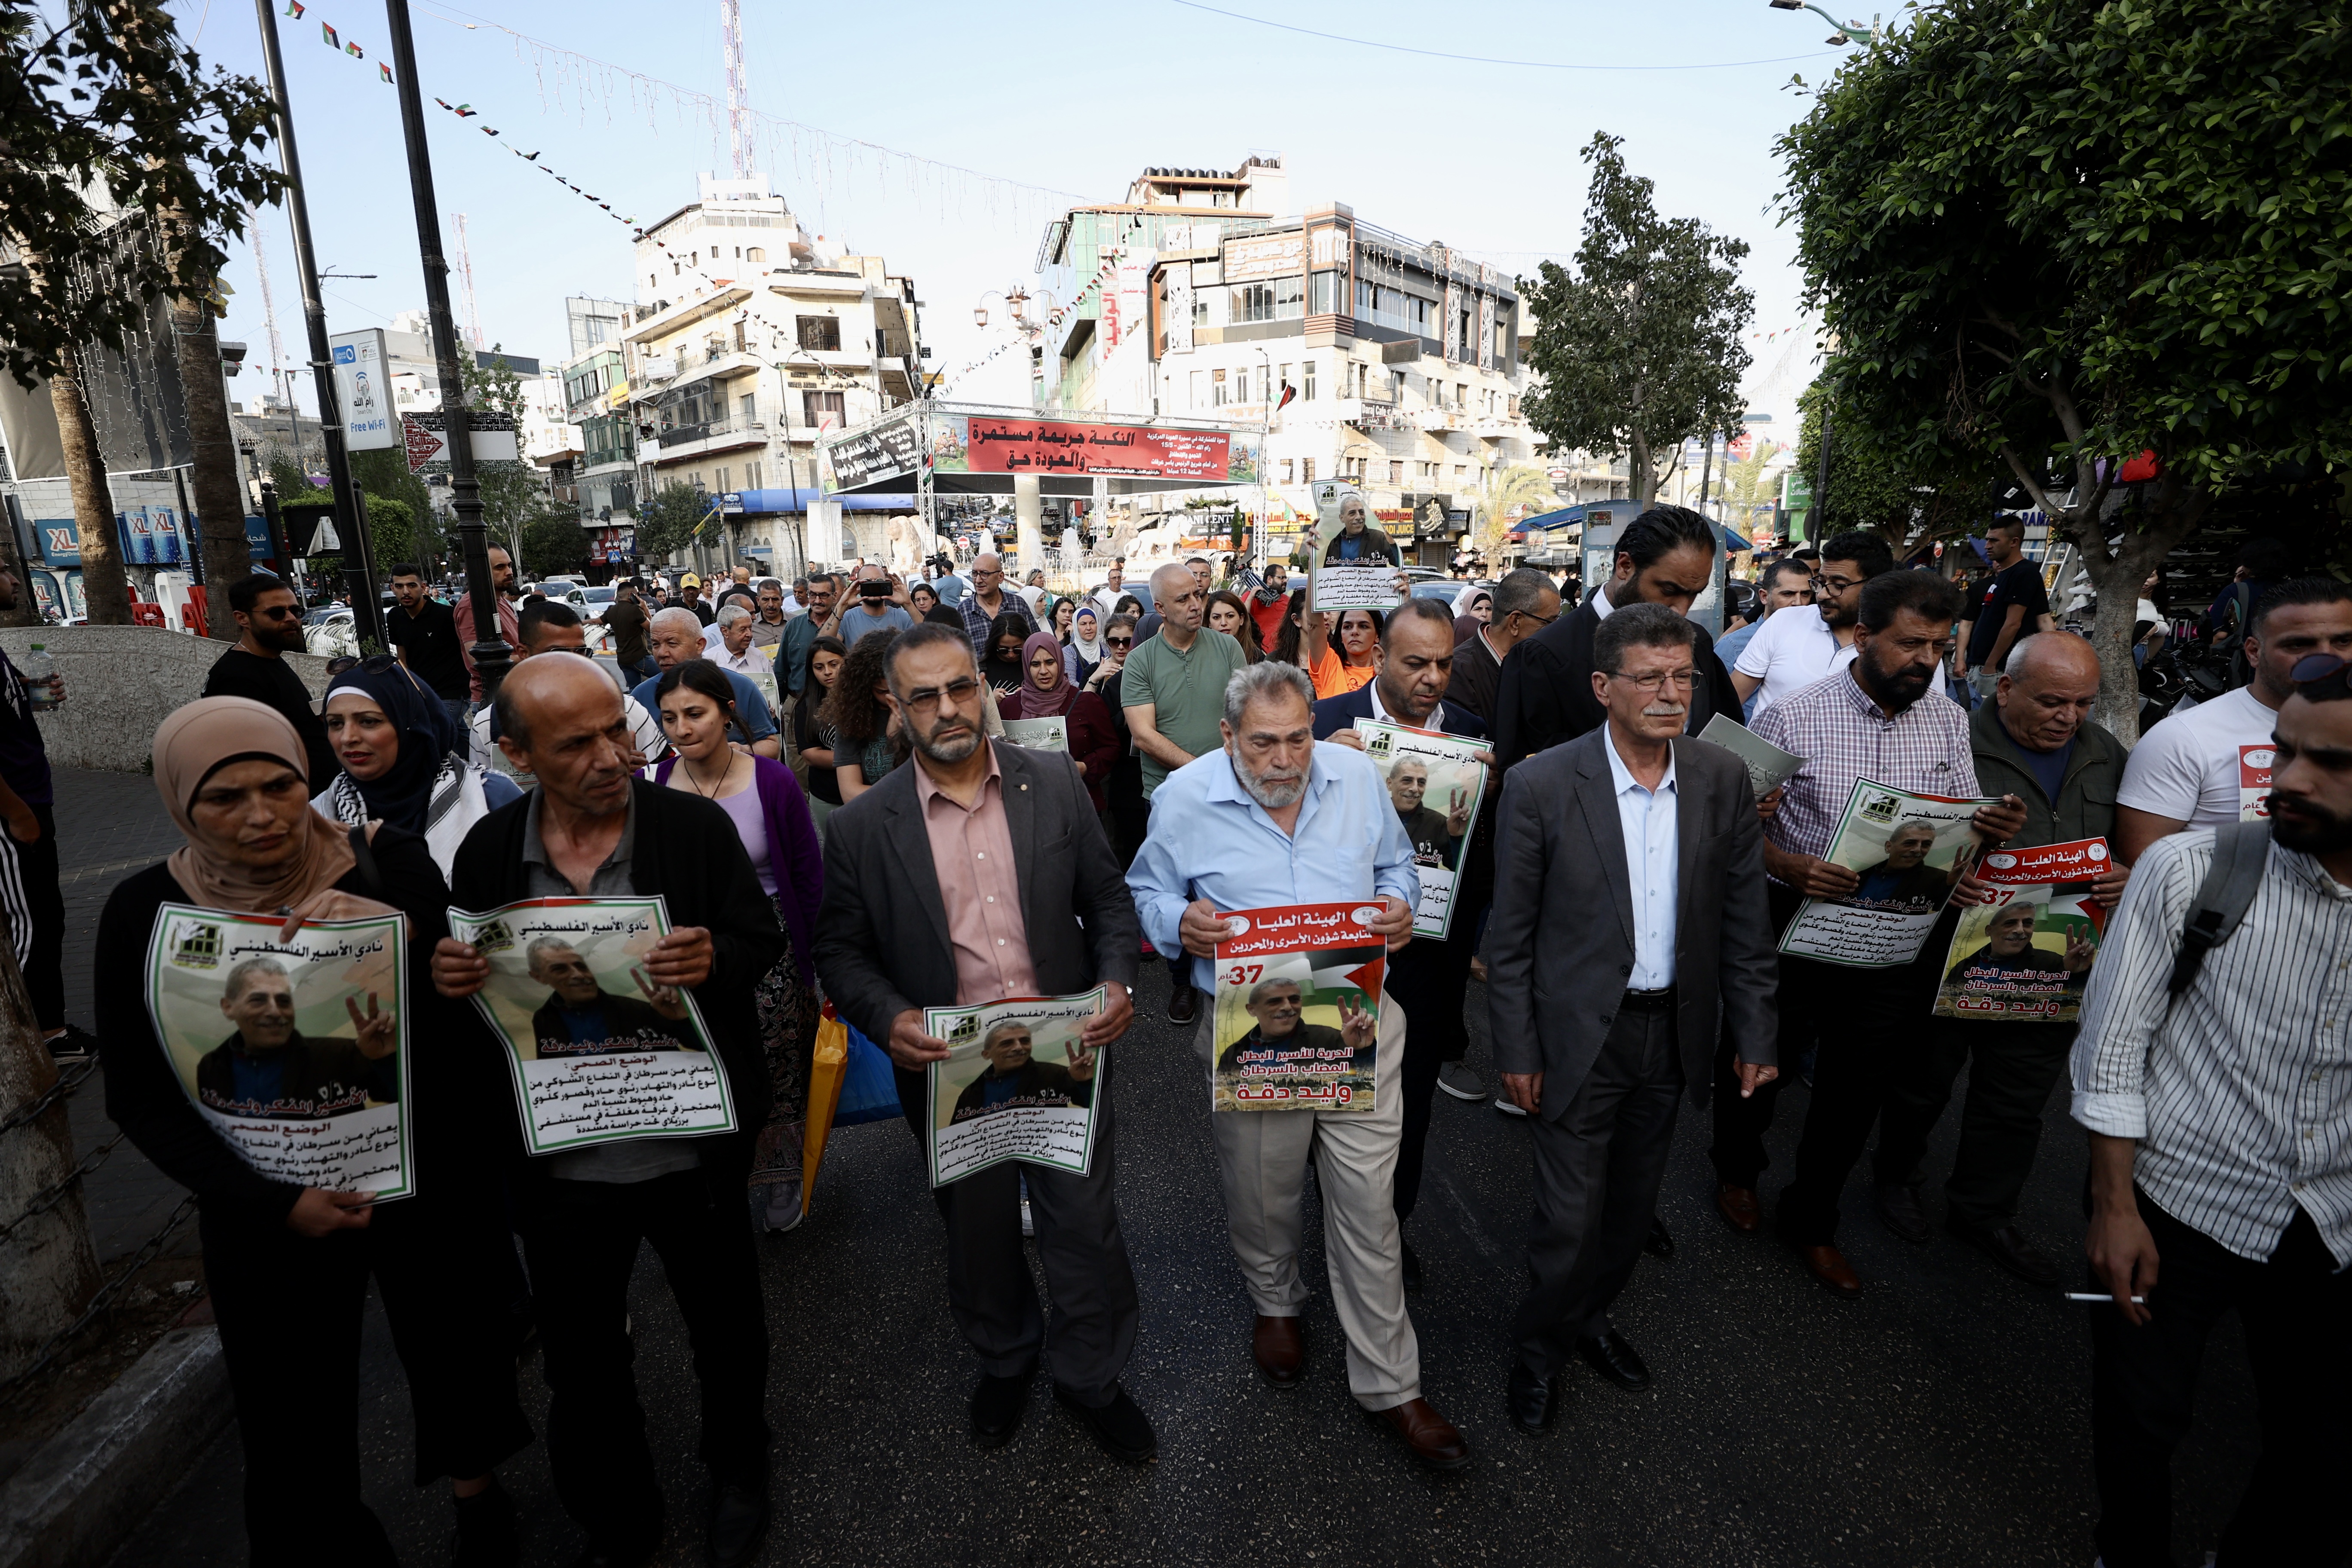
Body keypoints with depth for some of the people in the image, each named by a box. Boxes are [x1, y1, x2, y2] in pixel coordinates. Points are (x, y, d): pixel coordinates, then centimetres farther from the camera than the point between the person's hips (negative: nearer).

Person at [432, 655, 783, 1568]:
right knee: (580, 1364, 21)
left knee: (727, 1330, 19)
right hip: (559, 1165, 2)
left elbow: (763, 942, -7)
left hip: (690, 1151, -2)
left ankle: (737, 1476, 49)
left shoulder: (696, 825, -11)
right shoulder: (487, 851, -4)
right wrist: (449, 977, -17)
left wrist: (713, 959, -29)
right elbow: (466, 977, 7)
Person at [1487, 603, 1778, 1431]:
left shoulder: (1724, 779, -4)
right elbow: (1510, 937, -10)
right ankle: (1540, 1347, 33)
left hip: (1675, 1031, 4)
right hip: (1580, 1035, -4)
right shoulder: (1541, 785, -16)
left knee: (1634, 1205, 21)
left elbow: (1744, 921, 4)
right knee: (1570, 1217, 5)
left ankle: (1591, 1315, 48)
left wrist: (1755, 1036, 5)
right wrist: (1517, 1053, -8)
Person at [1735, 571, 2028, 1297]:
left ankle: (1812, 1219, 36)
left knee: (1857, 1087, 15)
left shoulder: (1949, 722, 3)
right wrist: (1791, 867, -30)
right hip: (1794, 925, -4)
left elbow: (1965, 829, 9)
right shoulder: (1792, 717, -13)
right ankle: (1737, 1169, 44)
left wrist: (1990, 829, -14)